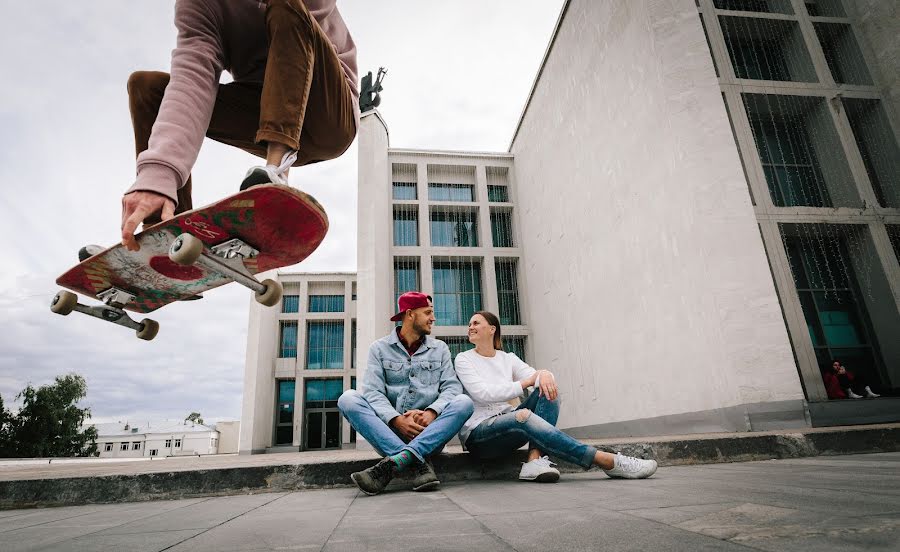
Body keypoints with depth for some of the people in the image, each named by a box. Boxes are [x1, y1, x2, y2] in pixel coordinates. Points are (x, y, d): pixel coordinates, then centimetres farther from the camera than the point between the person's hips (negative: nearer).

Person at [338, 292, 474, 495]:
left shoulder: (440, 348, 13)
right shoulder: (380, 348, 7)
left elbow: (451, 387, 1)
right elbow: (373, 391, -6)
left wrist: (432, 412, -20)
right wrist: (398, 420, -23)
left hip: (430, 431, 1)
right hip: (390, 429, -1)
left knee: (464, 403, -24)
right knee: (348, 399, -22)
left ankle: (394, 463, -36)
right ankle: (419, 462, -32)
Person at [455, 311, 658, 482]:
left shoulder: (508, 359, 13)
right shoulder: (464, 359, 0)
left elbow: (533, 375, -1)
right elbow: (483, 394, -15)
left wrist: (544, 375, -25)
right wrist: (525, 383, -16)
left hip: (508, 425, 5)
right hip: (477, 433, -5)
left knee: (547, 389, -14)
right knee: (523, 416, -35)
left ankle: (535, 460, -32)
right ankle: (608, 461, -32)